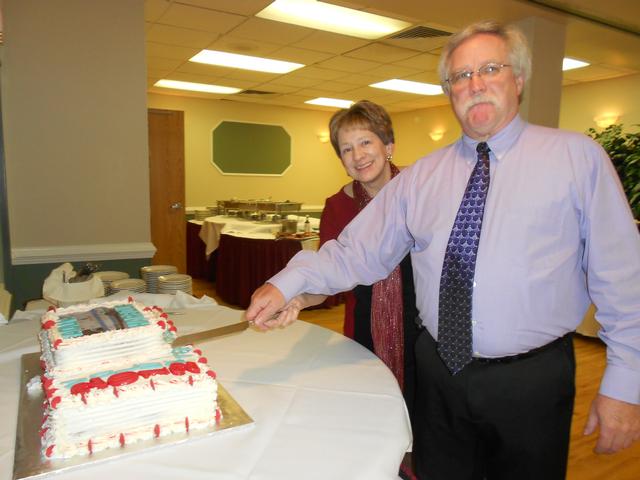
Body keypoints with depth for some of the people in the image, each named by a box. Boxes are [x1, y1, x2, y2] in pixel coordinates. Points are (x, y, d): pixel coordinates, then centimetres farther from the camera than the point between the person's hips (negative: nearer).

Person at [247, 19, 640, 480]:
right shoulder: (421, 176, 2)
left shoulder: (577, 157, -4)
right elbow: (358, 251, -2)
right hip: (439, 374, 3)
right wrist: (287, 283, -15)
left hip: (531, 382, -2)